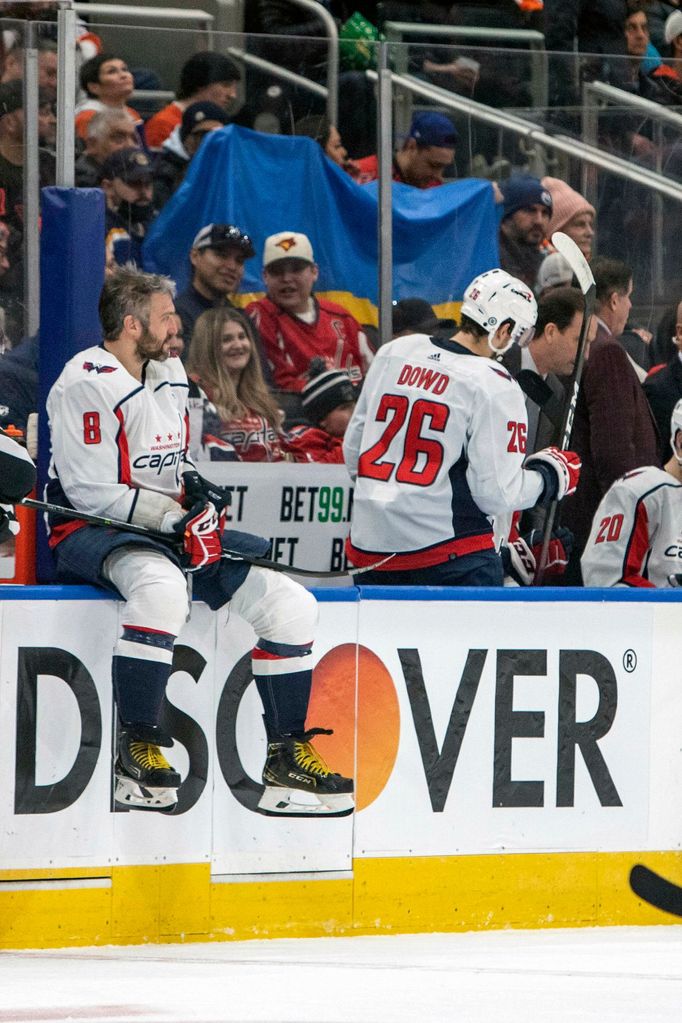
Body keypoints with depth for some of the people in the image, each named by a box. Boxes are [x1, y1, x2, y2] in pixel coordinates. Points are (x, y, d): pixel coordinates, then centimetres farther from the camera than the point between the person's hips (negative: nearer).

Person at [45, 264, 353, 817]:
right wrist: (175, 519, -22)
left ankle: (288, 759, 3)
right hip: (89, 535, -9)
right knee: (161, 586, -41)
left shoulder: (170, 374, 14)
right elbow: (92, 492, -19)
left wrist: (195, 487, 3)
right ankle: (138, 749, -32)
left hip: (172, 528, 9)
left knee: (290, 601, -2)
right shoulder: (87, 383, -14)